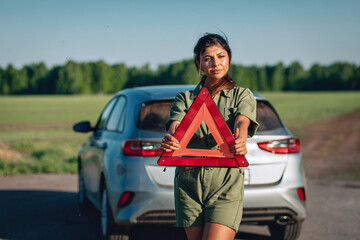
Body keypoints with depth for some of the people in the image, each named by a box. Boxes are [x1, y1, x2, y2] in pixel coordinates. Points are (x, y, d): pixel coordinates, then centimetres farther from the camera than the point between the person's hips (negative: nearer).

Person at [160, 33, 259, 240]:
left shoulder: (242, 95, 8)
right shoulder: (185, 98, 12)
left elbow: (242, 122, -14)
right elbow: (175, 125, -9)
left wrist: (240, 139, -40)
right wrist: (170, 140, -35)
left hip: (227, 184, -3)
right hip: (189, 183, 3)